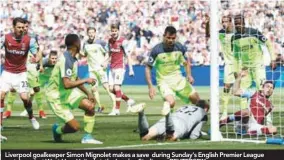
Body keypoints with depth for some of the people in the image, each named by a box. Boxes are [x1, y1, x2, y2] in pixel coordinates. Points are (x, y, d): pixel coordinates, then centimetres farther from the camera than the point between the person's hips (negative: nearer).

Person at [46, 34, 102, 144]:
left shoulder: (73, 59, 3)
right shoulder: (66, 60, -26)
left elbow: (76, 80, 16)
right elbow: (67, 84, -32)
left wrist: (88, 93, 8)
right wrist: (86, 81, -23)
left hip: (67, 92, 9)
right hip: (55, 96, -9)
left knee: (90, 106, -11)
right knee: (74, 126, -12)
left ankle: (87, 137, 2)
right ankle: (57, 130, 21)